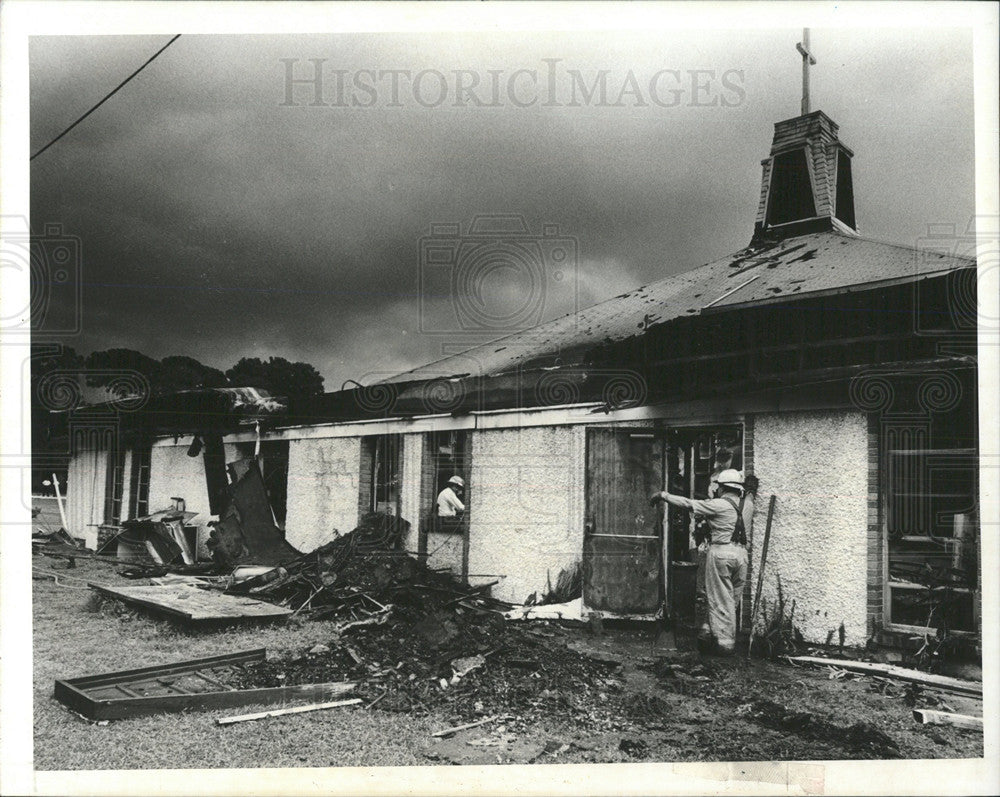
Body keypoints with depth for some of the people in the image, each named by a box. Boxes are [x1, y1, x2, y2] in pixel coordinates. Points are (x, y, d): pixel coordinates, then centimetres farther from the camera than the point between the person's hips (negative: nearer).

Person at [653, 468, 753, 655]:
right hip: (741, 553, 6)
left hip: (720, 553, -6)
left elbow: (688, 503, -9)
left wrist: (663, 495, -2)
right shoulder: (747, 504, 7)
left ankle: (725, 642, 3)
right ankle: (730, 640, 19)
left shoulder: (718, 505, -10)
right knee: (733, 600, 13)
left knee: (720, 600, 1)